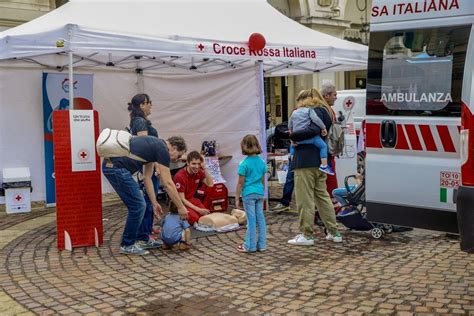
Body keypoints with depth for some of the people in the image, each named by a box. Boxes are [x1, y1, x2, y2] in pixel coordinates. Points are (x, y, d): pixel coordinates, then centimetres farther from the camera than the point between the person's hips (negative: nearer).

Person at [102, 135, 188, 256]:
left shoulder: (154, 146, 22)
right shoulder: (162, 149, -6)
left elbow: (147, 177, 24)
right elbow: (168, 184, -7)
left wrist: (154, 203, 25)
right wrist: (180, 207, 1)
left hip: (111, 166, 10)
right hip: (117, 167, -10)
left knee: (137, 205, 17)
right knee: (137, 206, -2)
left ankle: (142, 239, 27)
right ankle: (127, 245, 9)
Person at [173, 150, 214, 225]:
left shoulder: (199, 172, -3)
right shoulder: (180, 176, -21)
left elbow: (210, 184, -12)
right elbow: (182, 199, -19)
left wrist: (204, 168, -20)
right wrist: (198, 209, -23)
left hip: (191, 200, 5)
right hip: (181, 203, -5)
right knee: (194, 218, -29)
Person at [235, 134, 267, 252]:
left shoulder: (244, 164, -11)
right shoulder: (261, 162, 5)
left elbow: (240, 183, -10)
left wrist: (237, 198, -4)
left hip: (249, 194, -5)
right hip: (259, 193, 5)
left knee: (251, 219, -1)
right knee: (260, 218, 10)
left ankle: (250, 246, 7)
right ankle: (261, 244, 15)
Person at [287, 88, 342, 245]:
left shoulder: (316, 112, -10)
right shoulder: (325, 112, 18)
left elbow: (314, 129, -27)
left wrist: (293, 135, -15)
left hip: (306, 161, -10)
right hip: (320, 161, 10)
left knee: (305, 200, -2)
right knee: (323, 196, 17)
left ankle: (306, 235, 4)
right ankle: (334, 232, 21)